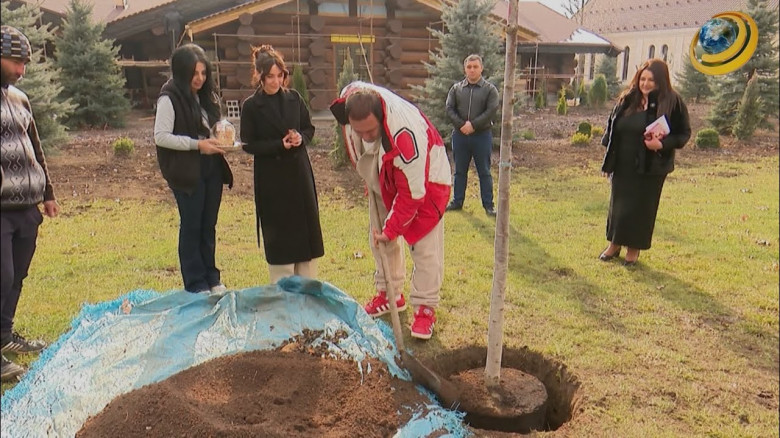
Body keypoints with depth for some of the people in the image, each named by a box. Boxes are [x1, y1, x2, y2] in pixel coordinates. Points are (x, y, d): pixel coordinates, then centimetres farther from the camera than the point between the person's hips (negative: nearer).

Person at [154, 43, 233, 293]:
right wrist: (197, 144, -20)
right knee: (191, 227, 1)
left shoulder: (206, 95, 12)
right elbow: (161, 136, -15)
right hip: (187, 172, -6)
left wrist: (220, 140, 3)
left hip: (212, 168, 7)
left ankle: (211, 278, 24)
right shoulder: (170, 98, -9)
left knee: (209, 226, 13)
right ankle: (196, 284, 12)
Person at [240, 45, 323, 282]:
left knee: (307, 228, 8)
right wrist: (280, 145, -17)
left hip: (299, 172, 4)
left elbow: (309, 128, 13)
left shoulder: (293, 98, 5)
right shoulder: (251, 106, -5)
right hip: (271, 178, -4)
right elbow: (248, 144, -6)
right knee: (278, 233, 1)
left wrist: (301, 138, -9)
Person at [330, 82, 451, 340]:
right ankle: (389, 294, 29)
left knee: (424, 246, -7)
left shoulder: (406, 134, -43)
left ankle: (425, 307, 5)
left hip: (424, 178, -7)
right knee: (379, 240, 13)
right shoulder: (349, 98, -25)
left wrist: (391, 228, -26)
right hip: (382, 178, 7)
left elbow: (412, 192, -33)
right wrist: (365, 173, 7)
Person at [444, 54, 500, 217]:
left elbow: (491, 111, -10)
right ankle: (457, 201, 22)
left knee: (484, 172, 3)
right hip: (460, 135, 3)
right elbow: (449, 109, 0)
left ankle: (488, 204, 10)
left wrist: (473, 125, -17)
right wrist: (461, 125, -13)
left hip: (482, 135, -3)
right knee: (459, 171, 11)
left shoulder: (490, 89, 0)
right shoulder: (456, 88, 8)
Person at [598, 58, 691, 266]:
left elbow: (684, 133, -3)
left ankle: (634, 248, 21)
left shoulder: (673, 102, -6)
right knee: (618, 203, 11)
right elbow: (612, 125, 11)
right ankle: (615, 244, 27)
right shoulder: (628, 99, 4)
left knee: (642, 207, 6)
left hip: (651, 166, -3)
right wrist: (609, 156, 5)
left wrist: (663, 144, -21)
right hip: (623, 164, 3)